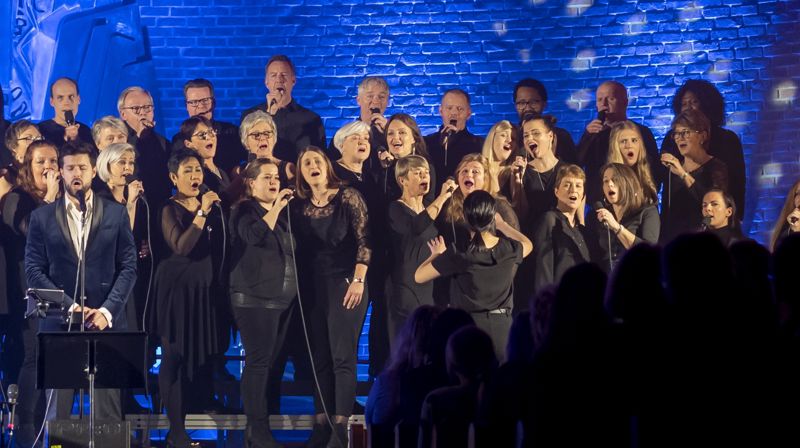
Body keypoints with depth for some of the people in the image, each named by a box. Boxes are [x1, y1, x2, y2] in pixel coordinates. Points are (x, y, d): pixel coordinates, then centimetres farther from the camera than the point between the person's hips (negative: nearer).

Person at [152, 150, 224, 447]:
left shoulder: (211, 206, 11)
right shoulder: (170, 209, -8)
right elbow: (181, 247, -23)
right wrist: (202, 213, -24)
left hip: (205, 287, 7)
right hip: (176, 287, -7)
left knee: (198, 355, 7)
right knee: (175, 357, -5)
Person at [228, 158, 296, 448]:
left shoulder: (280, 213, 18)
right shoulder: (244, 211, -3)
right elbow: (256, 235, -23)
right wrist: (276, 207, -19)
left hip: (282, 299, 7)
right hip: (255, 299, -7)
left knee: (269, 362, 5)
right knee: (258, 361, -11)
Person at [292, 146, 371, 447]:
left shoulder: (348, 197, -5)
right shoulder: (300, 207, 8)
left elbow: (364, 240, -8)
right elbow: (300, 249, 10)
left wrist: (358, 280, -14)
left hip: (345, 282, -5)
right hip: (314, 286, 5)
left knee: (342, 356, -9)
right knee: (319, 357, 3)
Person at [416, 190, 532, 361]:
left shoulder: (459, 258, -16)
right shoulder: (510, 250, -6)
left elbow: (419, 276, -3)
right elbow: (527, 244, 22)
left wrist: (437, 255, 14)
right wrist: (502, 224, 31)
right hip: (501, 327, 3)